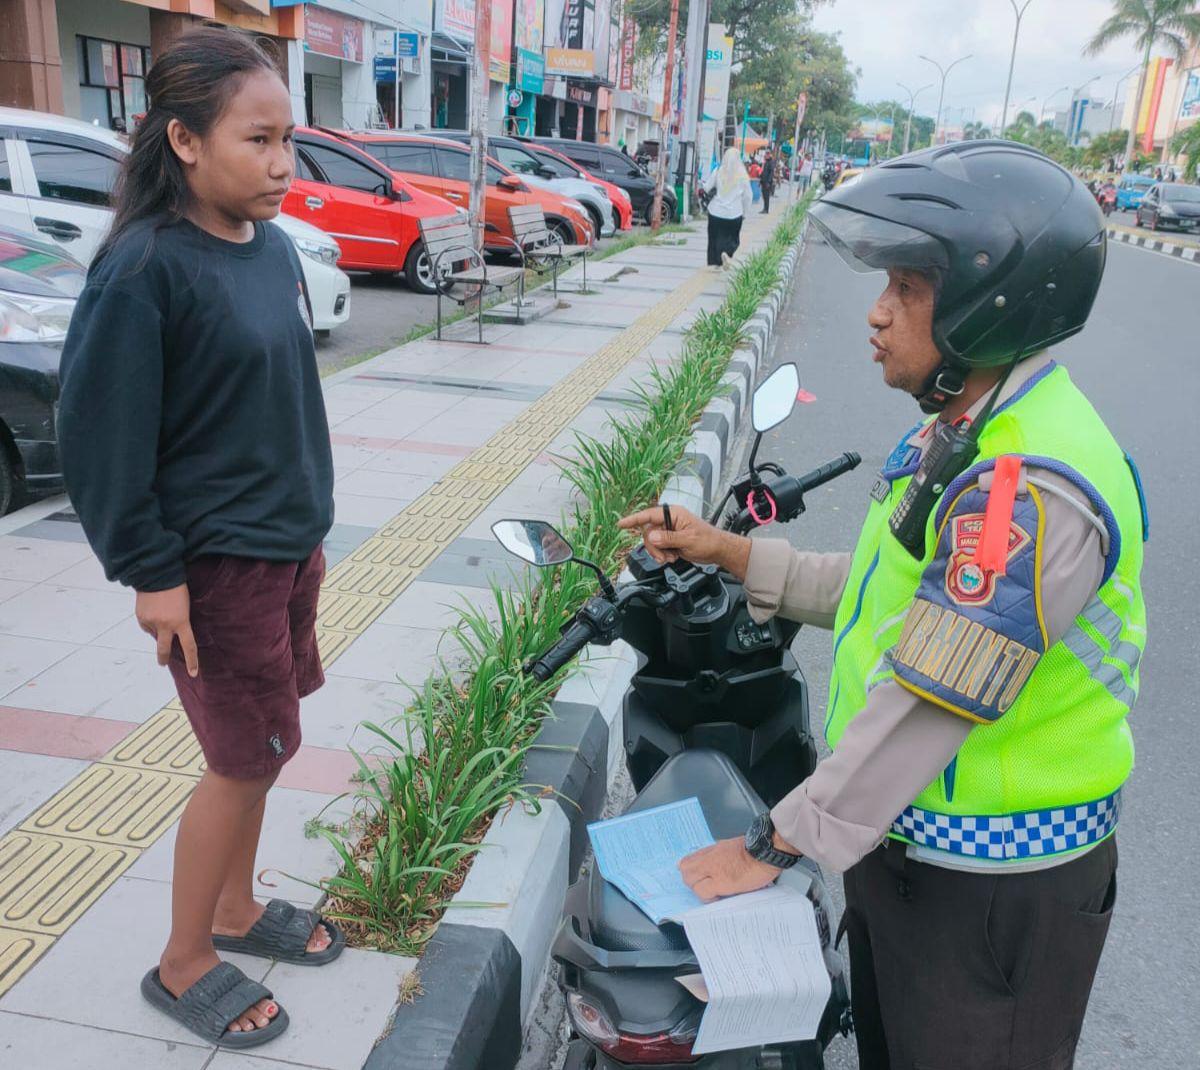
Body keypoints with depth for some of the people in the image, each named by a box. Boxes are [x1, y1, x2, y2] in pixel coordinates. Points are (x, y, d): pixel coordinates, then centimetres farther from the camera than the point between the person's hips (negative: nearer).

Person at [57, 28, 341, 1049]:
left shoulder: (273, 246, 4)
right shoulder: (145, 269, -19)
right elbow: (102, 437, -17)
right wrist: (152, 572, -15)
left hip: (287, 545, 7)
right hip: (213, 565, -7)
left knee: (262, 744, 17)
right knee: (246, 759, 4)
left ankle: (236, 908, 39)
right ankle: (183, 963, 26)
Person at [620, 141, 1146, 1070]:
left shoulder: (1029, 487, -30)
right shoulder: (966, 435, 3)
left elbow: (928, 701, -30)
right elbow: (884, 591, 10)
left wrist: (777, 845, -21)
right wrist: (725, 551, 6)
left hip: (993, 883, -9)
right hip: (907, 838, 9)